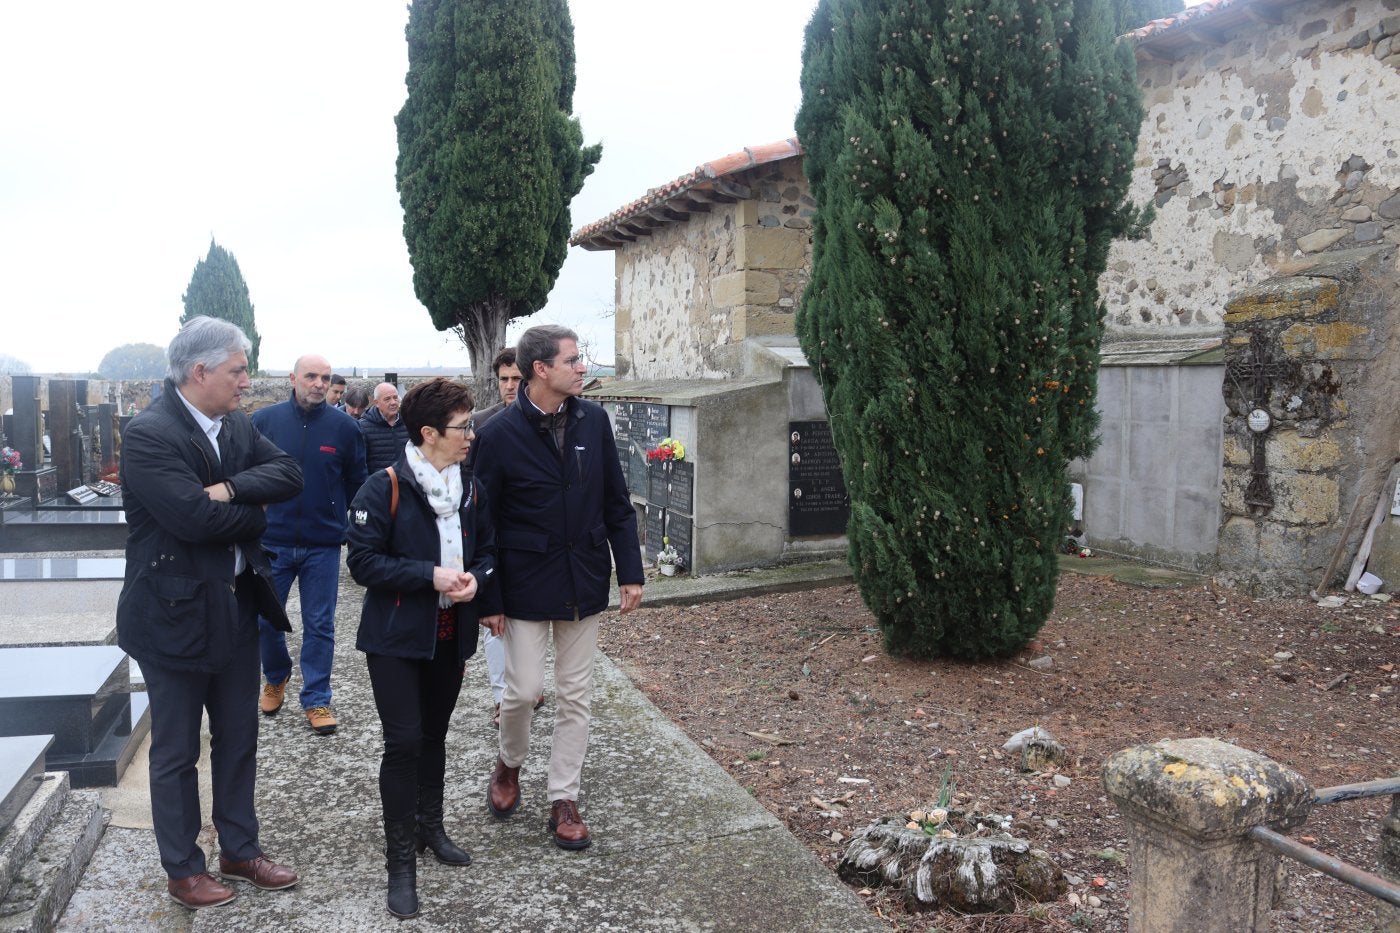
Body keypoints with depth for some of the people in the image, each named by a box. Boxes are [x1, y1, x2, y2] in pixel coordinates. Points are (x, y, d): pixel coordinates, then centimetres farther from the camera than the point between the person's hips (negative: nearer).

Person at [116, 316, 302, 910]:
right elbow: (196, 517, -28)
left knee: (238, 738, 17)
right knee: (176, 751, 10)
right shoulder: (148, 435, -19)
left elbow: (289, 476, -6)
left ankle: (240, 851, 33)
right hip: (175, 615, -7)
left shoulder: (237, 425, 5)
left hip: (237, 607, 7)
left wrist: (230, 489, -22)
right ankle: (183, 870, 27)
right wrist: (253, 512, -11)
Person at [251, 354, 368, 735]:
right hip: (271, 542, 1)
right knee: (265, 619, 11)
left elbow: (357, 482, 7)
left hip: (323, 546, -1)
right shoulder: (265, 420, -3)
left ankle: (316, 700, 19)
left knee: (319, 626, 6)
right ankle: (276, 678, 38)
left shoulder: (344, 426, -3)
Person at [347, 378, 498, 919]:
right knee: (404, 742, -6)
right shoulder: (384, 488, -15)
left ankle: (430, 825, 39)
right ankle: (400, 860, 8)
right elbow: (363, 561, -16)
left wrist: (476, 579, -11)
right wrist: (429, 575, -24)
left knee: (434, 735, 19)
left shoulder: (469, 488, 3)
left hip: (451, 635, 6)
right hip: (397, 636, -5)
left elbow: (487, 549, 11)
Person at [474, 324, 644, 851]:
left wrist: (630, 571, 1)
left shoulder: (593, 420, -1)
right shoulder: (501, 433, -11)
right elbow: (484, 522, -7)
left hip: (584, 581, 3)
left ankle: (564, 800, 23)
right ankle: (509, 763, 34)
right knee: (523, 689, 2)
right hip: (527, 584, -3)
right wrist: (488, 599, -7)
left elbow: (617, 503, 5)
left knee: (575, 695, 9)